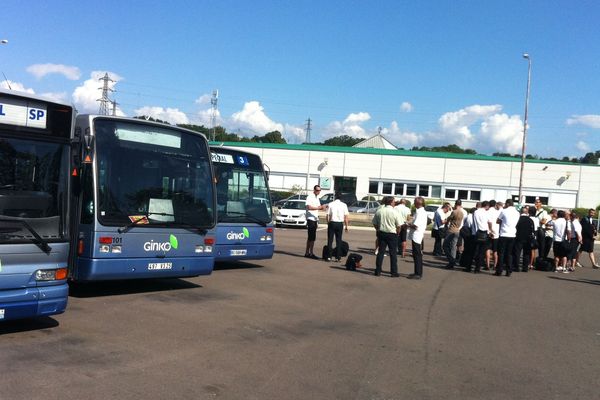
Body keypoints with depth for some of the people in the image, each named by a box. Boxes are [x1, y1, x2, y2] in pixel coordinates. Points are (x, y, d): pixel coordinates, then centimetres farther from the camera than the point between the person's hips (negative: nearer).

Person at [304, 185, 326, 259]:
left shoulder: (317, 198, 17)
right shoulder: (310, 197, -11)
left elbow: (319, 207, 24)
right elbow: (309, 207, -24)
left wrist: (323, 207, 3)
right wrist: (319, 207, -31)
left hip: (315, 219, 9)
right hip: (310, 219, -9)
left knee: (310, 237, 11)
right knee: (312, 237, -9)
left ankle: (307, 253, 16)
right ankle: (311, 253, -6)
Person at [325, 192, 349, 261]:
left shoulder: (330, 204, -3)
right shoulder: (344, 205, -2)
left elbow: (328, 215, -3)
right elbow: (346, 217, -3)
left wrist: (328, 223, 11)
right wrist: (346, 226, 3)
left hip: (332, 223, -1)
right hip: (340, 224, 1)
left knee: (330, 240, 6)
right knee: (338, 240, 8)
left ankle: (329, 256, 5)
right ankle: (338, 257, 8)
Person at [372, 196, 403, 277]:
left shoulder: (379, 211, -1)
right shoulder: (395, 212, -12)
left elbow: (374, 223, 4)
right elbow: (398, 226, -10)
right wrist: (397, 233, 7)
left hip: (381, 233, 4)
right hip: (392, 234, -3)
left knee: (381, 252, 9)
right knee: (393, 253, 6)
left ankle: (378, 271, 11)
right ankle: (394, 272, 9)